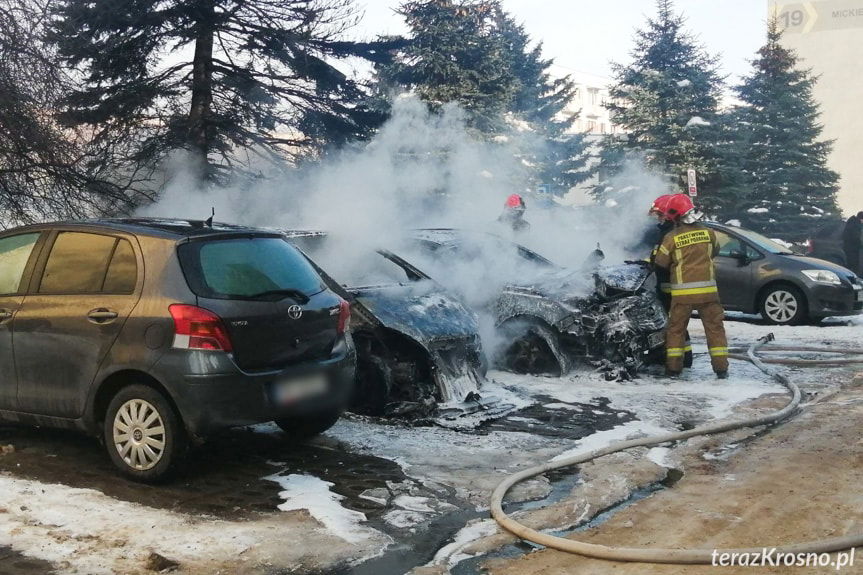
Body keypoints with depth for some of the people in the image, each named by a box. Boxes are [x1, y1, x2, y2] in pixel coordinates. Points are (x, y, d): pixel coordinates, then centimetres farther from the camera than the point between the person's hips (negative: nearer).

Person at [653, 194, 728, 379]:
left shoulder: (672, 237, -9)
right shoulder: (708, 232, 1)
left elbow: (660, 263, -2)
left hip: (682, 291, -2)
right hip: (707, 289, 2)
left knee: (676, 328, 10)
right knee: (714, 327, 8)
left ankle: (673, 367, 10)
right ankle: (721, 367, 6)